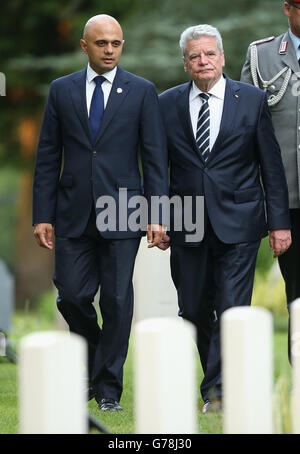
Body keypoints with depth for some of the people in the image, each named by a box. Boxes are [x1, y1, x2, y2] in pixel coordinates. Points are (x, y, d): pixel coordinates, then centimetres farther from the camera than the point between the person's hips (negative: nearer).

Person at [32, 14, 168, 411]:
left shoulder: (142, 92, 4)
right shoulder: (62, 91, 8)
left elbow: (155, 157, 1)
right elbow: (47, 158, 8)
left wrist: (157, 215, -7)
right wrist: (43, 215, 1)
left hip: (122, 212, -1)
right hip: (74, 214, 2)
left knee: (117, 301, -2)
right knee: (72, 296, -1)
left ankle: (109, 389, 7)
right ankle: (92, 366, 25)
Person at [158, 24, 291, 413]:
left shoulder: (252, 100, 2)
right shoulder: (167, 104, 6)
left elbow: (272, 166, 3)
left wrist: (279, 222, -1)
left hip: (238, 222, -2)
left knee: (232, 308, -11)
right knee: (195, 311, 6)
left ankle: (218, 389, -9)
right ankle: (222, 384, 23)